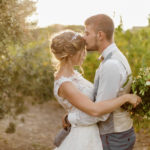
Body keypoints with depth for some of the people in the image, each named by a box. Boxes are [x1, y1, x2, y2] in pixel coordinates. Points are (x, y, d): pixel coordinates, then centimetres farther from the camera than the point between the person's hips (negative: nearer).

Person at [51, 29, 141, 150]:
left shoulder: (72, 73, 6)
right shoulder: (64, 84, -24)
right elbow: (94, 110, -32)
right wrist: (126, 97, -22)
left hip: (91, 134, 9)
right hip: (83, 140, -9)